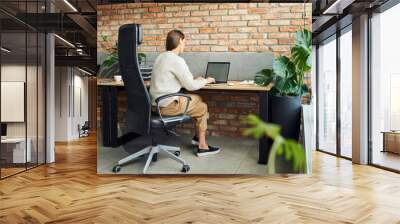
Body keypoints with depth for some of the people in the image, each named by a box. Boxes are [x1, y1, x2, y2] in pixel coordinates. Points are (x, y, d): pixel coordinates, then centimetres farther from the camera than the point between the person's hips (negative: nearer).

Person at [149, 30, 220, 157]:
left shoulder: (161, 57, 12)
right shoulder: (177, 60, -17)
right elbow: (190, 86, -13)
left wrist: (196, 80, 18)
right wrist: (205, 81, 5)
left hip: (158, 102, 9)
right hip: (167, 106, -9)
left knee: (197, 99, 21)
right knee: (202, 107, 10)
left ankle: (198, 136, 28)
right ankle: (202, 146, 17)